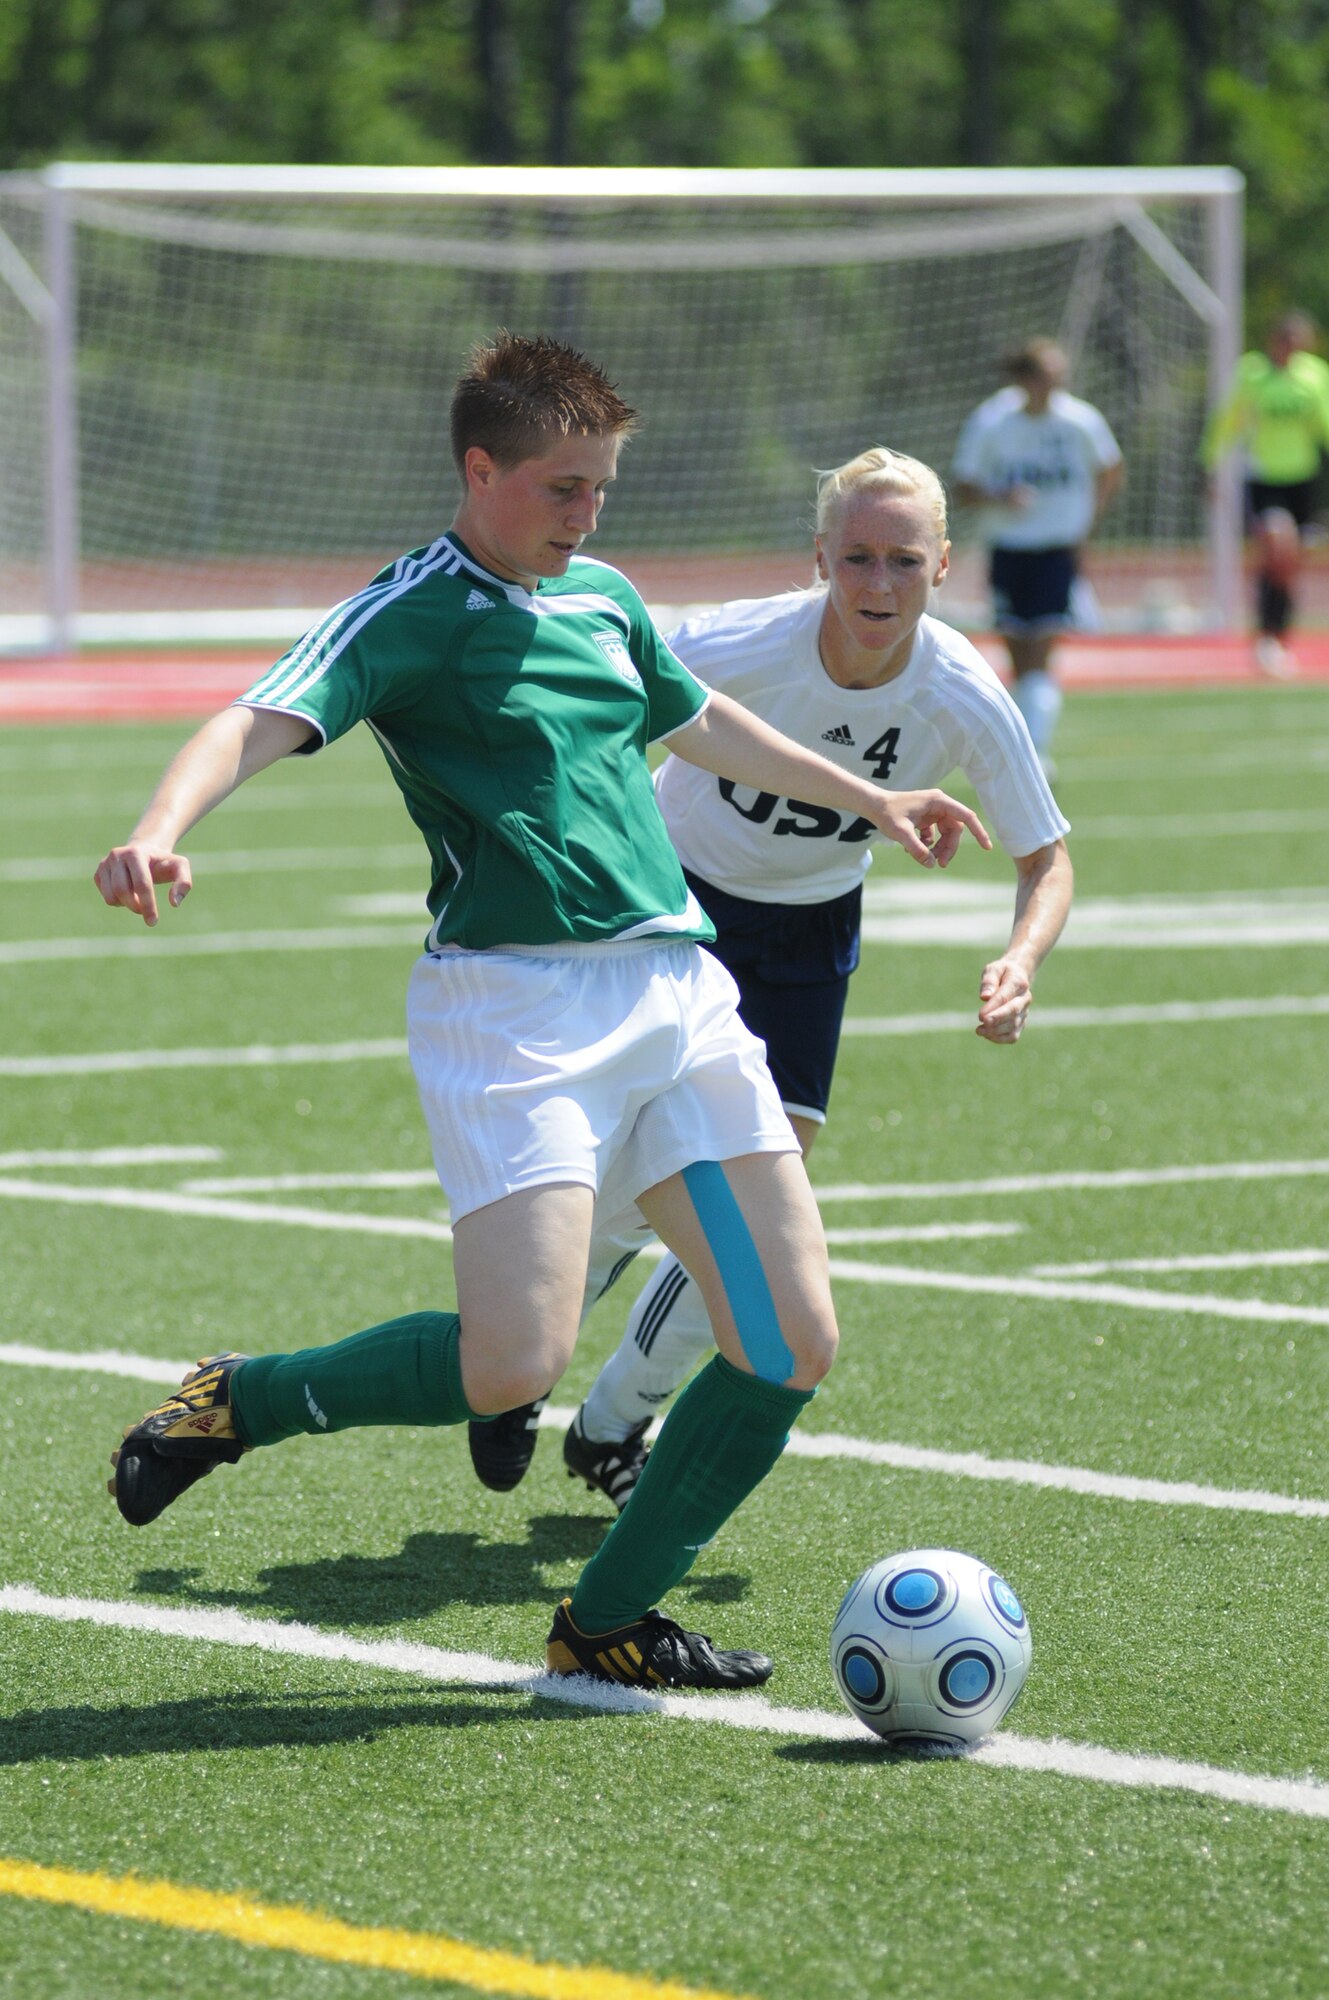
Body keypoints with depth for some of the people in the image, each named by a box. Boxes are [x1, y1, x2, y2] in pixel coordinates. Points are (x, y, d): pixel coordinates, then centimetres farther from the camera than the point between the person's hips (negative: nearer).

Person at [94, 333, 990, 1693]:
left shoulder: (603, 602, 17)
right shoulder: (409, 615, -5)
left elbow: (699, 723, 36)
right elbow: (263, 724, -20)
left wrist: (868, 799, 48)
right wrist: (159, 832, -41)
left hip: (677, 990, 7)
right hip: (512, 1003, -7)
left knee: (792, 1344, 0)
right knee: (516, 1360, -21)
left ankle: (606, 1627, 15)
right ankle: (239, 1402, 5)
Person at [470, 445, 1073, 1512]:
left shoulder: (968, 700, -23)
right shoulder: (735, 648, -30)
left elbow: (1047, 856, -11)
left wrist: (1020, 963, -29)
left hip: (809, 933, 3)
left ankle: (613, 1424, 19)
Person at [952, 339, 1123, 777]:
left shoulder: (1080, 422, -5)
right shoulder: (990, 423, -6)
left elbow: (1109, 472, 12)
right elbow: (963, 488, -1)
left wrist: (1087, 521, 2)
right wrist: (999, 498, -21)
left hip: (1059, 551, -2)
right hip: (1007, 553, 2)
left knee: (1040, 657, -14)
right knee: (1020, 662, 7)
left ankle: (1036, 752, -16)